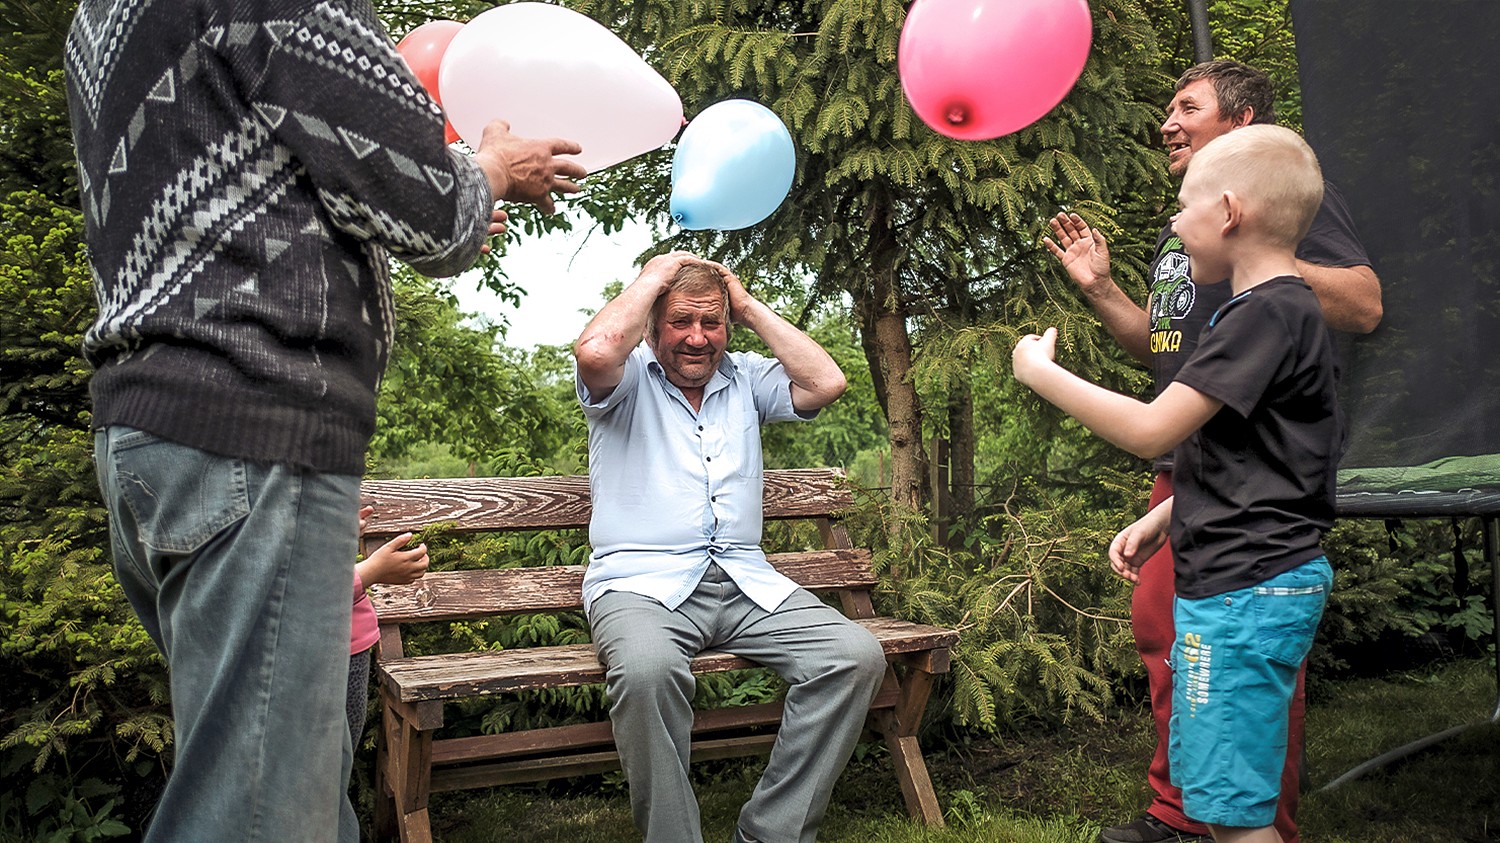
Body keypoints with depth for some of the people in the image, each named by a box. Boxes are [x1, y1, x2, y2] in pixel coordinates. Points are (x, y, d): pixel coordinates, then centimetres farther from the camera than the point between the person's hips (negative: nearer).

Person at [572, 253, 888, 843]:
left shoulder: (746, 378, 19)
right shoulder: (629, 379, 7)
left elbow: (826, 382, 3)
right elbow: (594, 352, -18)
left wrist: (750, 307, 9)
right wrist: (653, 276, -3)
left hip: (745, 583, 4)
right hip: (642, 584, -4)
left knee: (856, 655, -20)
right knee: (646, 668, -38)